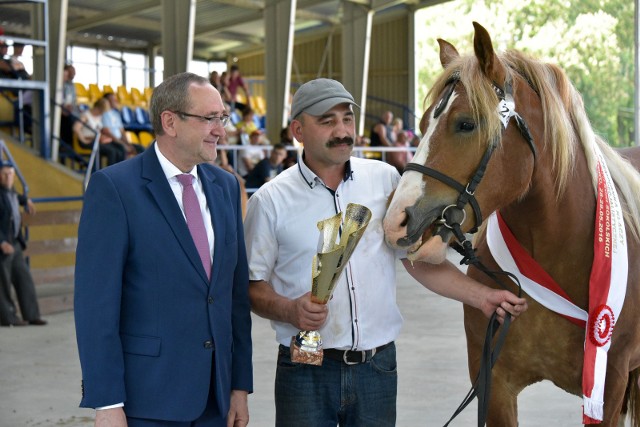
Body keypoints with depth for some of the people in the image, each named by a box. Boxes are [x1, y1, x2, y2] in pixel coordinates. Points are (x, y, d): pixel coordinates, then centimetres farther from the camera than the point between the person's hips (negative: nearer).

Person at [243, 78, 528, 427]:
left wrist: (481, 297, -2)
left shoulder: (385, 179, 4)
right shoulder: (270, 200, -3)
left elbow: (418, 257, 8)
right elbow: (253, 286, 1)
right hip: (307, 369, -2)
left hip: (378, 367, 2)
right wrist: (290, 310, -18)